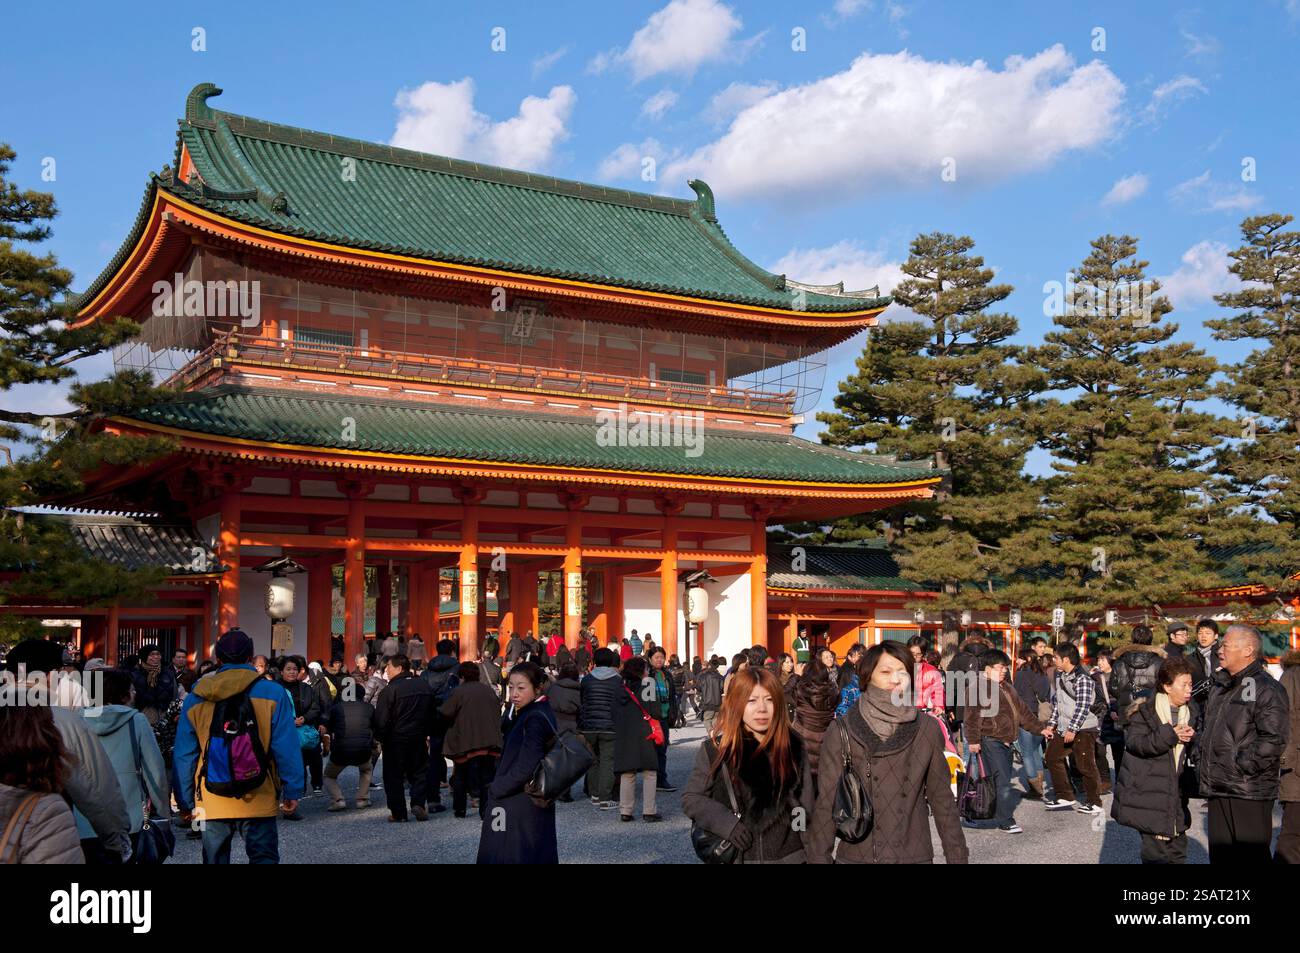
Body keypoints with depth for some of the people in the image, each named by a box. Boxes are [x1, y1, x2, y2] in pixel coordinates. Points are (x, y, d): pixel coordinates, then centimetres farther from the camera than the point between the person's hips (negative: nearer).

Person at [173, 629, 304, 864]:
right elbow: (287, 749, -9)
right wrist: (292, 792, -1)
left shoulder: (195, 697, 2)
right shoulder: (272, 693, -6)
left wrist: (184, 801, 11)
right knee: (263, 857, 6)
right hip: (259, 800, -2)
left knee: (214, 859, 14)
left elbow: (184, 754, 4)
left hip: (212, 802, 2)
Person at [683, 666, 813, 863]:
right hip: (735, 856, -1)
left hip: (788, 855, 1)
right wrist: (726, 823, -15)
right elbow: (690, 798, -1)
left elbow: (805, 805, 5)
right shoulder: (716, 748, -7)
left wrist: (812, 853, 2)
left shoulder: (793, 745, -2)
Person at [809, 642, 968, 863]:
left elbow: (942, 798, 4)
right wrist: (819, 858, -9)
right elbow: (826, 802, -5)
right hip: (855, 855, -1)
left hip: (915, 855, 1)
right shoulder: (842, 731, -6)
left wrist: (957, 856, 1)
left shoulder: (928, 729, -1)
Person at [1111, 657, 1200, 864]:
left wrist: (1192, 739, -8)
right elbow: (1134, 742, -19)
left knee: (1178, 847, 12)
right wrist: (1170, 734, -25)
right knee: (1156, 851, -6)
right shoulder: (1145, 711, -7)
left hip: (1175, 793, 6)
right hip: (1148, 793, -6)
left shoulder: (1191, 711, 10)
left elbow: (1194, 753, 15)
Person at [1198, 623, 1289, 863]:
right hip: (1218, 790, 8)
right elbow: (1206, 731, 28)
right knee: (1220, 854, 13)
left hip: (1249, 793, -8)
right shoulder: (1220, 687, 17)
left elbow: (1273, 739, -20)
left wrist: (1242, 767, -19)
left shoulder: (1266, 689, -11)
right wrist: (1202, 764, 16)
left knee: (1250, 856, -4)